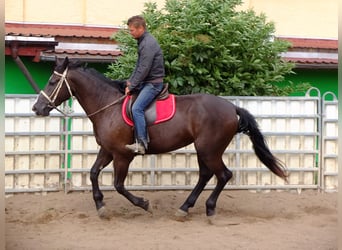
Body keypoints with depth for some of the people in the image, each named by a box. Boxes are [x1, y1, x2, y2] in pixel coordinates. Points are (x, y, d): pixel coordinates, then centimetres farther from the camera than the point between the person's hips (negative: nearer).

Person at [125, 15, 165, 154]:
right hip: (146, 82, 11)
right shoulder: (143, 41, 14)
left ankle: (141, 144, -26)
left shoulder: (148, 43, -19)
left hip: (153, 83, -11)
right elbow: (139, 66, 19)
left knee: (137, 108, -24)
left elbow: (143, 69, -21)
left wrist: (131, 87, -15)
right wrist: (130, 82, 9)